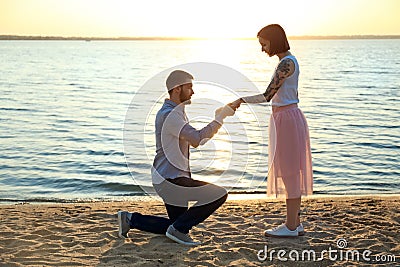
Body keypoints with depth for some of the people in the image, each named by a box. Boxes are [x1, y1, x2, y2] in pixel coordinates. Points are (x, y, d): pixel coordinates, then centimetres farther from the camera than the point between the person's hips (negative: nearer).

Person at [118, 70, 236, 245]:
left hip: (172, 178, 11)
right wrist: (221, 117, -20)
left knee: (178, 225, 22)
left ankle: (130, 219, 23)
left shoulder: (177, 112, 15)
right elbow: (198, 139, -27)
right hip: (170, 180, -11)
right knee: (219, 195, -18)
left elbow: (193, 142, 22)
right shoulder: (169, 114, -19)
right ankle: (178, 229, -7)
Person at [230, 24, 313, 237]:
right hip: (286, 118, 10)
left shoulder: (286, 63, -17)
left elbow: (267, 95, -22)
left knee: (289, 172, -3)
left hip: (287, 119, -10)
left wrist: (241, 100, -12)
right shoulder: (288, 61, 15)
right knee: (290, 172, 13)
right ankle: (295, 223, 21)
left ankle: (291, 226, 7)